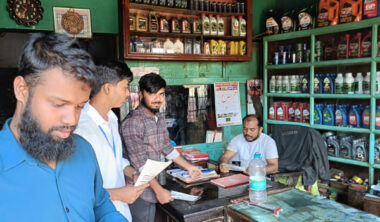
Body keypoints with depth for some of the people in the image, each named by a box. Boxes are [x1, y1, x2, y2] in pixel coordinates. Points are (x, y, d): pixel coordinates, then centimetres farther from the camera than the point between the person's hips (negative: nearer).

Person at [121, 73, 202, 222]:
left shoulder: (160, 118, 8)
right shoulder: (133, 121, -20)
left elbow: (167, 148, 18)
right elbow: (139, 162, -22)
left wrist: (189, 167, 20)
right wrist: (159, 190, -20)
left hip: (151, 191, 7)